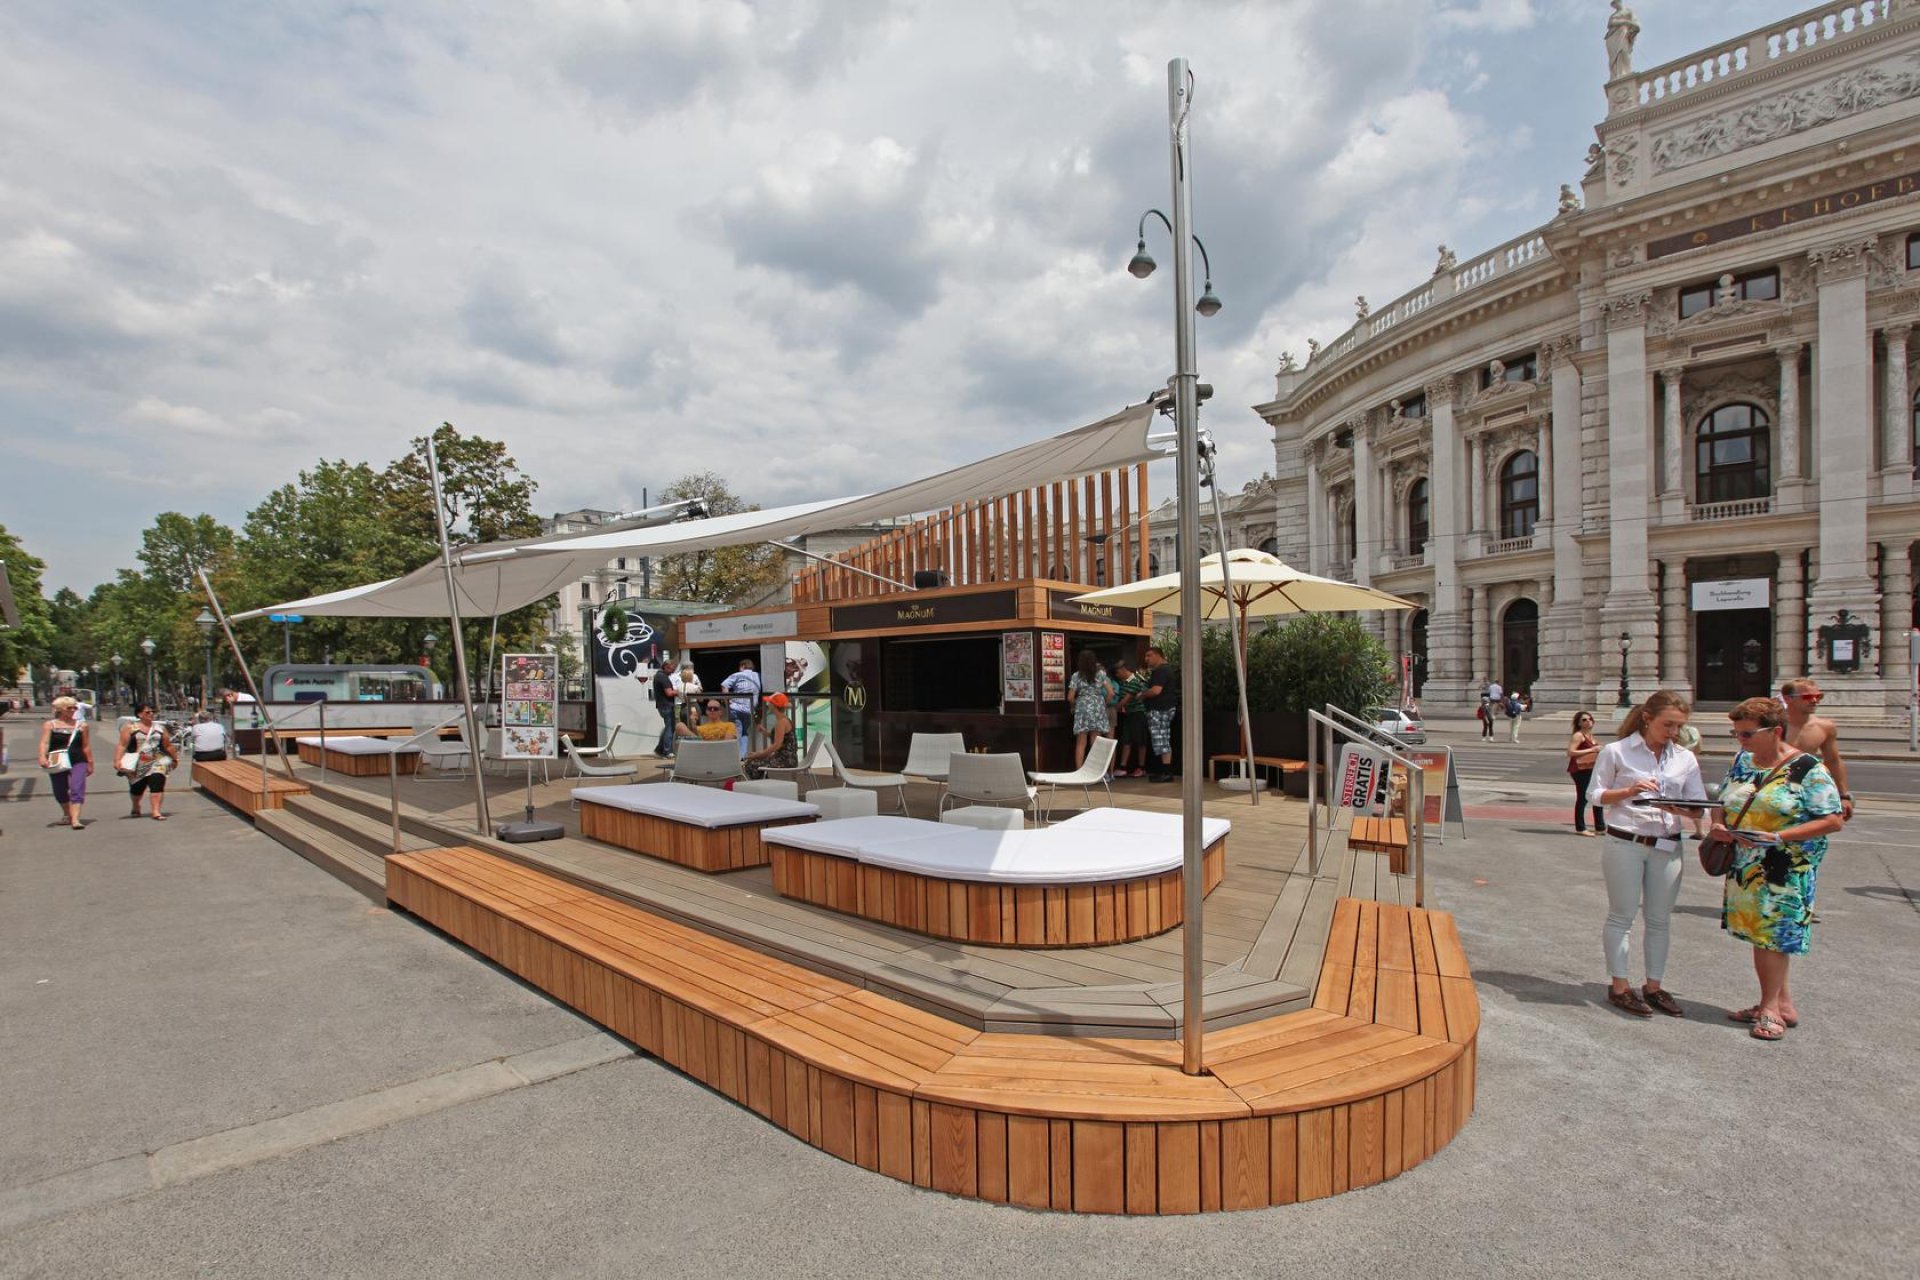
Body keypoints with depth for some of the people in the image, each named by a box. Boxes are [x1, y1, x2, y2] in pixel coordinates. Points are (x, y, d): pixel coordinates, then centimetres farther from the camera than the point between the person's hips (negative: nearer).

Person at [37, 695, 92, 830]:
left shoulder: (81, 726, 8)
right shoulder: (49, 725, 4)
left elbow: (86, 746, 11)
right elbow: (44, 743, -7)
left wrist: (90, 763, 11)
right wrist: (43, 757, -24)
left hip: (78, 762, -1)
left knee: (77, 789, -15)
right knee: (60, 792, 13)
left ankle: (75, 819, -21)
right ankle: (67, 815, 36)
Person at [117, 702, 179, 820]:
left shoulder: (160, 729, 7)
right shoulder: (130, 729, 0)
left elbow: (167, 746, 17)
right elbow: (122, 746, -6)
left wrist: (175, 758, 25)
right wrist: (118, 761, -17)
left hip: (155, 763, 1)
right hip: (137, 765, 0)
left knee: (157, 783, -17)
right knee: (136, 788, 14)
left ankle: (156, 812, -17)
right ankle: (136, 808, 44)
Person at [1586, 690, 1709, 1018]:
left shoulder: (1685, 759, 8)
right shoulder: (1616, 752, -4)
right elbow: (1594, 794, -2)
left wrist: (1682, 809, -18)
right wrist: (1629, 790, -18)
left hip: (1667, 846, 4)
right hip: (1625, 843, -4)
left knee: (1660, 919, 12)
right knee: (1622, 916, 4)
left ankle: (1654, 986, 25)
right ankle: (1619, 986, 14)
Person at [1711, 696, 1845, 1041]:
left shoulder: (1808, 769, -11)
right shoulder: (1741, 761, 8)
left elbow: (1834, 820, -12)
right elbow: (1724, 804, 17)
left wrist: (1779, 837, -23)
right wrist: (1719, 826, -4)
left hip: (1786, 871, -6)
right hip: (1745, 866, 6)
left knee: (1770, 934, -1)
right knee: (1758, 933, 10)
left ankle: (1770, 1007, 15)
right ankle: (1783, 1004, 24)